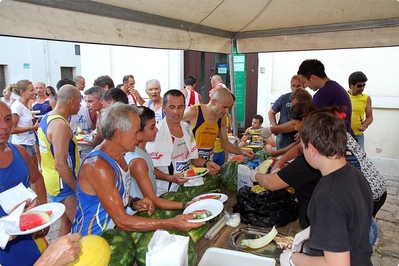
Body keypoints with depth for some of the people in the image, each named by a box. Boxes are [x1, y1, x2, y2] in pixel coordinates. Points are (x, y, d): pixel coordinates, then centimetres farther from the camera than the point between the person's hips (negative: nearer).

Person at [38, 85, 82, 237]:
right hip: (63, 183, -10)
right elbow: (60, 164, -27)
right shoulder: (60, 125, -23)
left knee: (66, 222, 20)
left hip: (53, 179, 10)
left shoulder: (47, 118, 8)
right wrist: (78, 189, -20)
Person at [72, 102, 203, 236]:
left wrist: (134, 203, -4)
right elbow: (121, 221, -26)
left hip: (113, 231, 7)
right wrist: (172, 223, -27)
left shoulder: (119, 158, 2)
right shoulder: (97, 166, -25)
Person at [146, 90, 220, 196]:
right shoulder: (156, 133, -16)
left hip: (187, 188, 7)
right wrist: (170, 178, -29)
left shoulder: (187, 128, 7)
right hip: (165, 193, -6)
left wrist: (206, 163, -2)